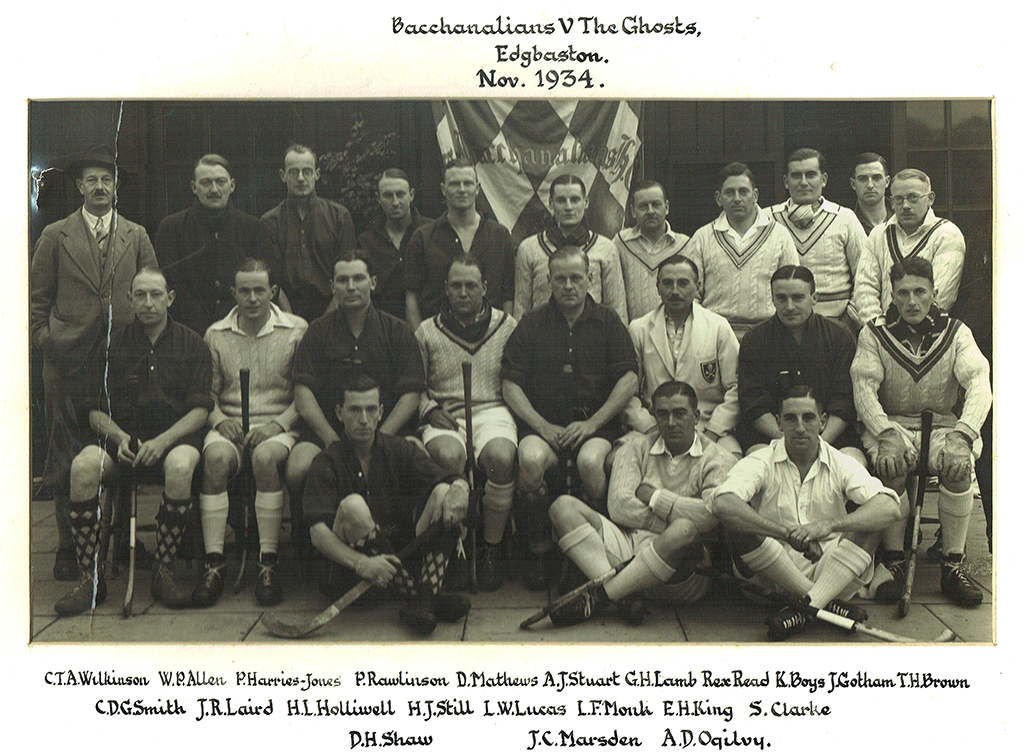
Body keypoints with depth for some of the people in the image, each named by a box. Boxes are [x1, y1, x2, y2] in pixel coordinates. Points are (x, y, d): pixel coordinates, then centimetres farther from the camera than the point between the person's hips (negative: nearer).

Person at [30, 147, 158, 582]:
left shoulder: (136, 236, 12)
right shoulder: (55, 237, 8)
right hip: (68, 359, -1)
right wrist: (44, 339, 1)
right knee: (68, 457, 2)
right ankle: (68, 546, 12)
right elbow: (37, 298, 10)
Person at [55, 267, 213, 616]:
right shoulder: (113, 345, 14)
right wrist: (120, 437, -10)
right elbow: (96, 410, 12)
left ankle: (164, 572, -22)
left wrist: (162, 441, -16)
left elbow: (200, 410, 1)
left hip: (175, 434, -2)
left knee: (180, 466, -38)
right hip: (122, 435, 2)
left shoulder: (192, 345, 9)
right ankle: (90, 577, -20)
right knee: (83, 466, -30)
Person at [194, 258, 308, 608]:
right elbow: (206, 392, 13)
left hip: (279, 426, -2)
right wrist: (220, 420, -8)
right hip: (228, 425, 2)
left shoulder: (297, 330, 5)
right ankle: (214, 563, -28)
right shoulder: (216, 334, 13)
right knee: (216, 457, -32)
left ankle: (269, 563, -27)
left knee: (266, 456, -35)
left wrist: (278, 424, -12)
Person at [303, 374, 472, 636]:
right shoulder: (327, 463, -2)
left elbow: (457, 482, 0)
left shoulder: (398, 450, 9)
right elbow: (318, 532, -16)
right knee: (352, 506, -30)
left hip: (404, 552, 4)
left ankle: (424, 601, -32)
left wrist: (459, 489, -27)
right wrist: (361, 563, -34)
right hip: (347, 572, -3)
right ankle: (421, 596, -30)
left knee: (444, 492, -14)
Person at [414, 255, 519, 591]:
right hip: (445, 415, 0)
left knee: (501, 456, -35)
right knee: (448, 456, -36)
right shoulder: (427, 332, 14)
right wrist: (430, 410, -2)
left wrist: (512, 410, -4)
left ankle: (492, 548, -14)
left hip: (492, 409, 0)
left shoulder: (507, 327, 14)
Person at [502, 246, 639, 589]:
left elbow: (629, 380, 3)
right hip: (542, 423, 1)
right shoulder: (532, 323, 12)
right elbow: (510, 384, 6)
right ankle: (539, 551, -14)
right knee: (531, 459, -32)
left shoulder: (608, 322, 12)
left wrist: (592, 423, -8)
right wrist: (542, 426, -8)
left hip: (595, 423, -1)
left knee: (590, 461, -34)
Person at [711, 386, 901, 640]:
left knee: (871, 520, -19)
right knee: (737, 525, -26)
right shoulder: (761, 463, -4)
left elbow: (889, 508, -15)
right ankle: (827, 605, -23)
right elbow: (722, 505, -25)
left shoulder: (841, 464, 2)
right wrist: (788, 533, -31)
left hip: (833, 571, 1)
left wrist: (829, 525, -31)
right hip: (772, 577, -1)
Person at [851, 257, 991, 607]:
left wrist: (962, 435, -27)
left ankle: (953, 566, -18)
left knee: (958, 465, -31)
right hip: (890, 424, -1)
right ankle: (894, 561, -19)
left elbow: (979, 384, -9)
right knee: (891, 464, -33)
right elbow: (864, 388, -8)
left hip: (944, 425, 1)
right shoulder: (874, 334, 3)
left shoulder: (955, 332, 4)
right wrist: (886, 433, -27)